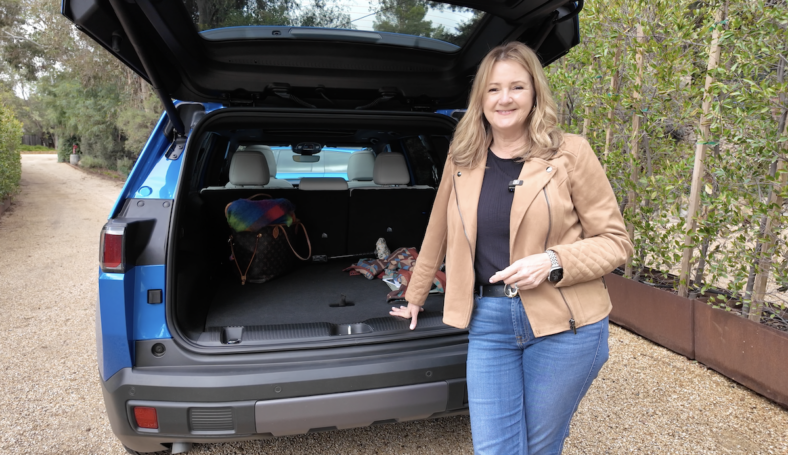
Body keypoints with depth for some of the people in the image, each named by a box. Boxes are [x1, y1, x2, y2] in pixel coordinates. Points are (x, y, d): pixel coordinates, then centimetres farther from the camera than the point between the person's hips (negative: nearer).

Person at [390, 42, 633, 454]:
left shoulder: (570, 153, -4)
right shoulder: (462, 159, 5)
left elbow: (615, 241, -1)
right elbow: (438, 235, 16)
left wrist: (553, 261, -18)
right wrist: (414, 298, 24)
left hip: (563, 326, -2)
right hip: (488, 320, 2)